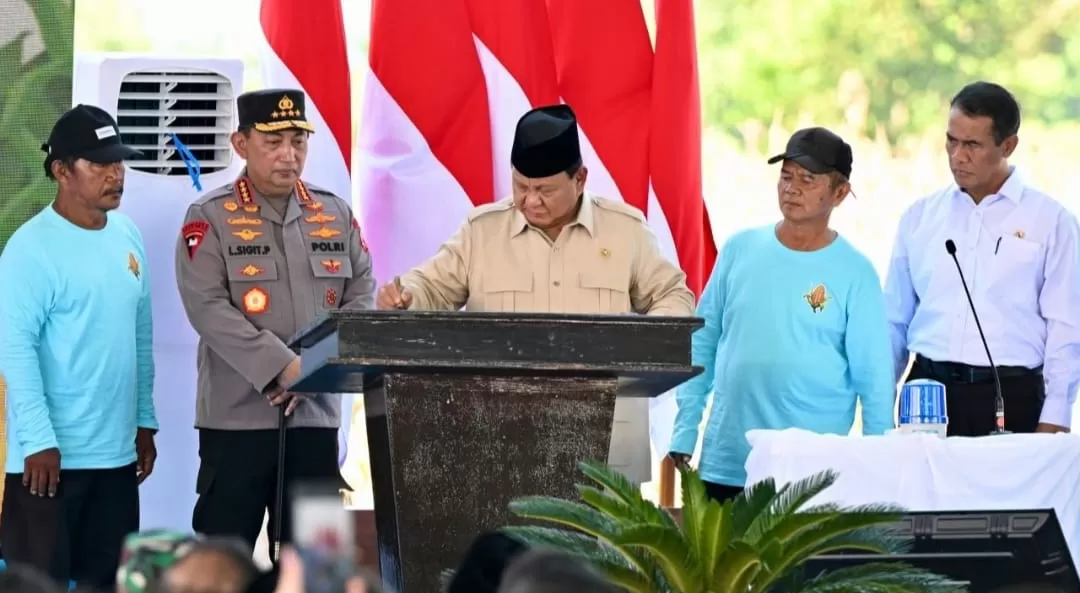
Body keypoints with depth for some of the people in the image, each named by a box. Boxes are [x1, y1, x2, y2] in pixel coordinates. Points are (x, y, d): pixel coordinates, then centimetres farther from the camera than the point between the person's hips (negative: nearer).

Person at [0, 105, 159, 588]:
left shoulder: (127, 235, 9)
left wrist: (144, 420, 16)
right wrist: (39, 439, -20)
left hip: (116, 450, 7)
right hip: (51, 453, -7)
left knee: (108, 578, 12)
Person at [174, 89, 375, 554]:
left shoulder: (337, 215, 10)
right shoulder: (210, 218, -3)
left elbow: (361, 298, 7)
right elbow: (208, 308, -14)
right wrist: (283, 367, -22)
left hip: (317, 414, 4)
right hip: (237, 417, -4)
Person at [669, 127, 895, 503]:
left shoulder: (854, 273, -2)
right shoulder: (740, 250, 7)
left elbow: (874, 377, -1)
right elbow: (702, 346, 11)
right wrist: (684, 434, 6)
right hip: (723, 465, 3)